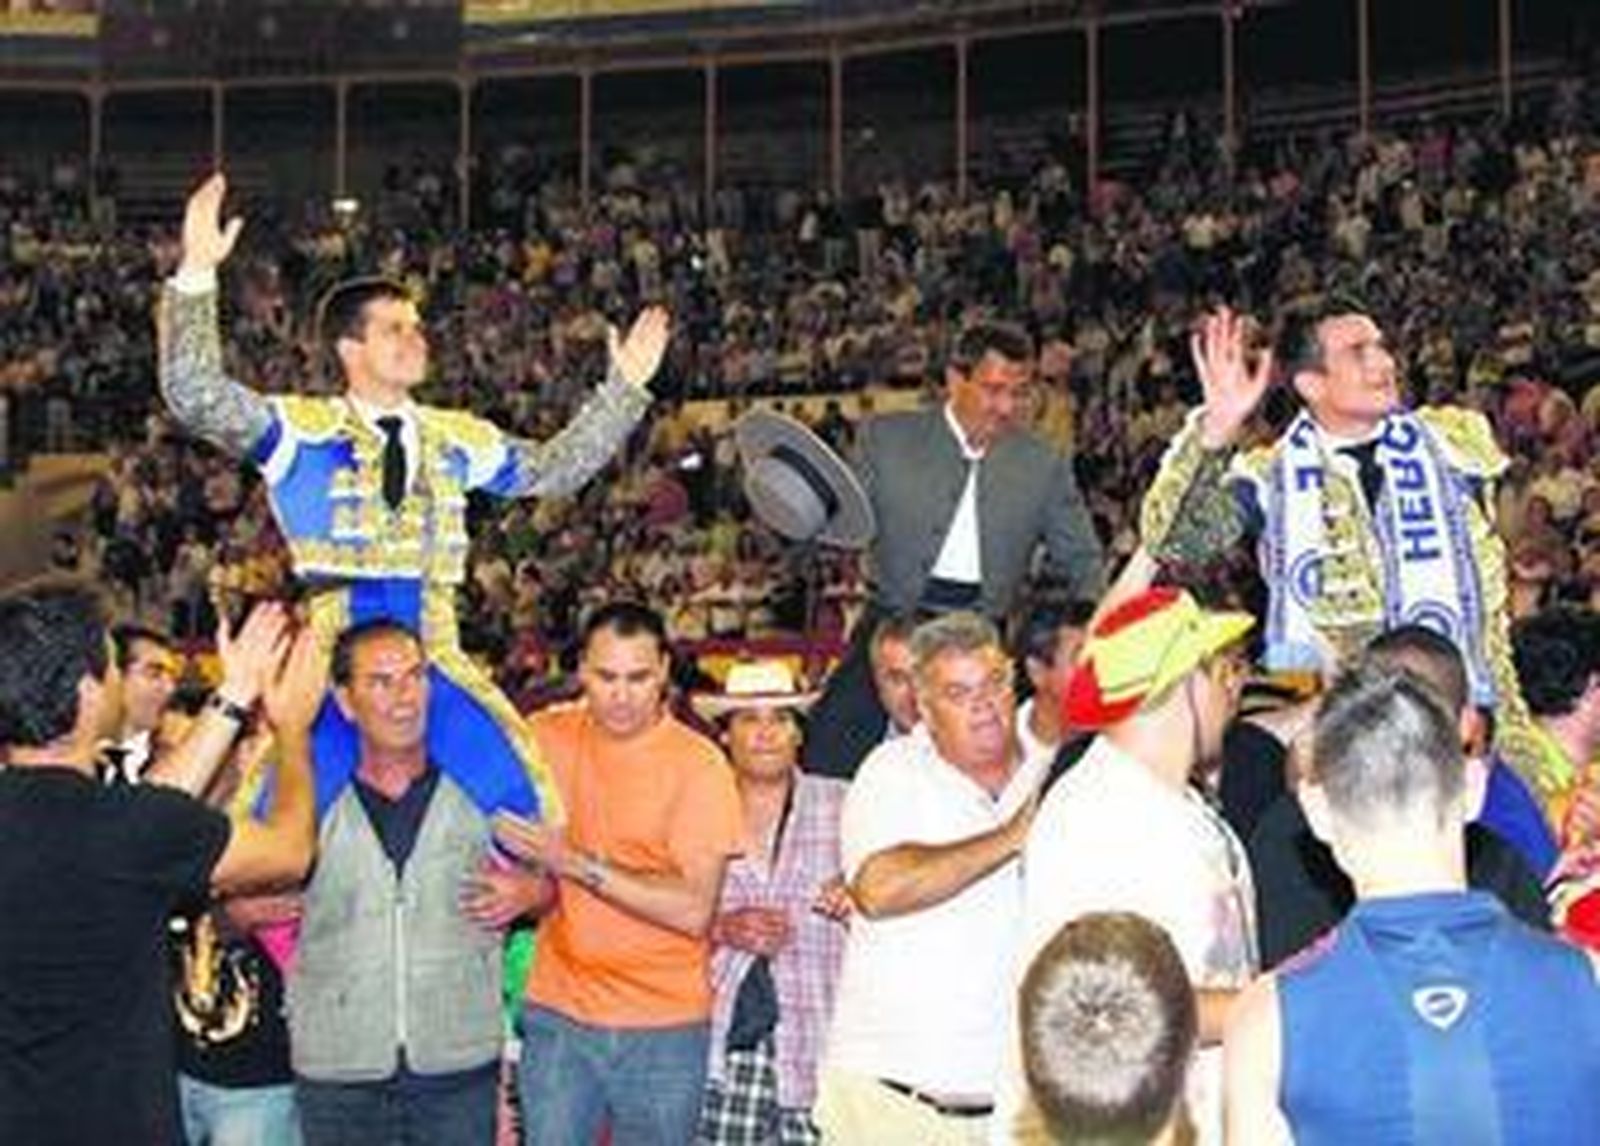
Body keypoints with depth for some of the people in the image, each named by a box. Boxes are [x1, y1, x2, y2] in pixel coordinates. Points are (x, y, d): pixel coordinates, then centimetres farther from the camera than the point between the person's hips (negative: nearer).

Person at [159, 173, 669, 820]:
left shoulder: (455, 438, 13)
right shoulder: (302, 430, 1)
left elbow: (553, 469, 23)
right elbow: (195, 398, -12)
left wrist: (624, 389, 19)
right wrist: (197, 274, -22)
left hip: (435, 662, 4)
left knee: (521, 802, -1)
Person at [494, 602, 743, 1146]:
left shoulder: (698, 764, -9)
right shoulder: (546, 736, 2)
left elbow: (694, 910, -17)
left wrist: (576, 863, -20)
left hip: (664, 1027, -2)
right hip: (558, 1017, 3)